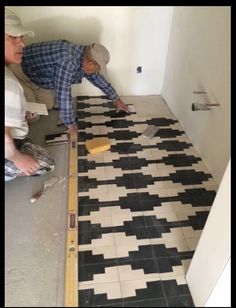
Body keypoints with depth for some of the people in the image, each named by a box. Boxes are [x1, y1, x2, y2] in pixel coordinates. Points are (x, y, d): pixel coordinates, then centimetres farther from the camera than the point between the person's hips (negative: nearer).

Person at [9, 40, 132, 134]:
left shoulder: (83, 56, -7)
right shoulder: (67, 61, -38)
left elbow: (97, 78, 7)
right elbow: (63, 95, -35)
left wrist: (116, 99, 14)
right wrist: (71, 124, -23)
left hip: (36, 71, 8)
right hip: (20, 69, -8)